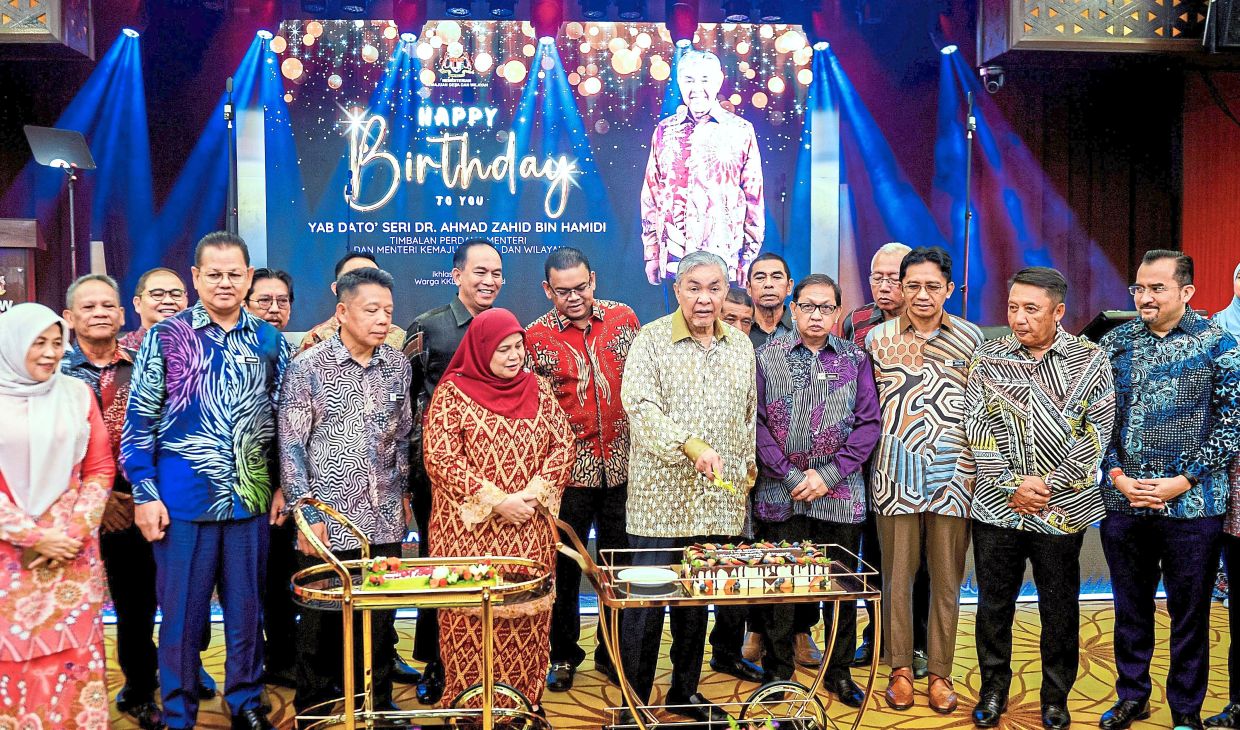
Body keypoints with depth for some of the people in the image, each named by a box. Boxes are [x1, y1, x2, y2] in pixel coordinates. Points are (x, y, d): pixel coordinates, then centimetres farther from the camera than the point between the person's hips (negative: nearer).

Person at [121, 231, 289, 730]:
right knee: (182, 614, 8)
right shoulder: (166, 337, -3)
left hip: (250, 498, 3)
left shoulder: (269, 341, 5)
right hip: (182, 497, -2)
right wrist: (145, 494, -7)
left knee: (247, 609, 12)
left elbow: (281, 420, 10)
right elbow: (139, 422, -3)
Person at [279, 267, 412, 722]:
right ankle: (314, 709, 26)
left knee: (381, 619, 11)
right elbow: (291, 445, -7)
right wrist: (307, 514, -10)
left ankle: (378, 703, 28)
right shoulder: (308, 367, -8)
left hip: (384, 521, 4)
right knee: (321, 622, 8)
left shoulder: (397, 364, 5)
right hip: (328, 522, -3)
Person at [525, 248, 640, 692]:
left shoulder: (622, 318, 3)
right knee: (565, 564, 10)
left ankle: (612, 652, 28)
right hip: (569, 468, -2)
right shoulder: (536, 337, -4)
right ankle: (563, 655, 26)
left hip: (622, 465, 2)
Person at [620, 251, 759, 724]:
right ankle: (633, 704, 11)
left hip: (720, 500, 5)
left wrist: (749, 467, 14)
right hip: (661, 496, -4)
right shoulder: (651, 340, -4)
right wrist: (691, 446, -28)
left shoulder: (741, 346, 12)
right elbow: (641, 406, -16)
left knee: (698, 599, 13)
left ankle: (686, 690, 28)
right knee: (647, 601, -1)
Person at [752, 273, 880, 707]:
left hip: (841, 494, 1)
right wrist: (790, 476, -11)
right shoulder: (768, 356, 2)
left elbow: (869, 423, -1)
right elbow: (757, 422, -3)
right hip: (779, 493, -1)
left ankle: (839, 673, 25)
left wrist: (828, 475, -10)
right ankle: (778, 671, 21)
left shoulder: (855, 359, 5)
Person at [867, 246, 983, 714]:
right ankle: (900, 669, 20)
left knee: (947, 578, 7)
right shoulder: (878, 338, 4)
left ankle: (940, 673, 19)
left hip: (952, 476, 1)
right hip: (895, 475, 0)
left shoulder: (970, 338, 5)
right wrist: (872, 459, 5)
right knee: (897, 575, 6)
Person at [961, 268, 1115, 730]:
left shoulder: (1090, 361, -1)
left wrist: (1050, 485, -12)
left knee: (1060, 609, 11)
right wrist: (1011, 485, -10)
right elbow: (977, 429, -3)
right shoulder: (987, 359, 1)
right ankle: (993, 689, 27)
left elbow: (1096, 433, -6)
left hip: (1063, 510, -1)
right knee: (994, 604, 10)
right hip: (997, 507, 1)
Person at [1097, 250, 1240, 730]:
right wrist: (1117, 477, -7)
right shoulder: (1115, 343, 4)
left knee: (1190, 614, 10)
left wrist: (1183, 481, -13)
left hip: (1192, 506, -2)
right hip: (1121, 506, 3)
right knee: (1130, 608, 15)